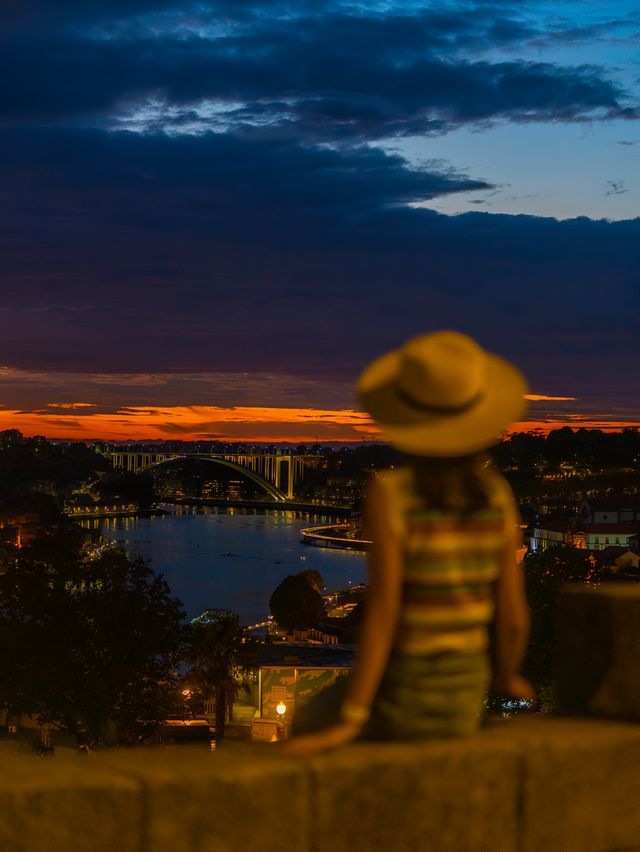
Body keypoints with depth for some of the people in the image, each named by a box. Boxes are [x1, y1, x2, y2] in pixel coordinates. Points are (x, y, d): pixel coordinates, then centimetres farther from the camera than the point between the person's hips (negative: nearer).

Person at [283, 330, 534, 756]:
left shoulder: (389, 493, -20)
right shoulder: (498, 496, -8)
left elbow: (383, 611, -24)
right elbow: (513, 616, -5)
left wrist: (350, 721, -21)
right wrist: (506, 676, 16)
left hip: (398, 695, -4)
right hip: (464, 697, 4)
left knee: (311, 725, 31)